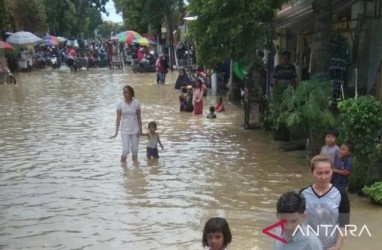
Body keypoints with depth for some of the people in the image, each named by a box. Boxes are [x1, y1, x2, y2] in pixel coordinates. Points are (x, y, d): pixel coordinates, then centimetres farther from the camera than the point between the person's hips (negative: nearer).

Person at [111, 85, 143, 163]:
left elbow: (139, 117, 1)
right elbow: (118, 119, -3)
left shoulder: (136, 104, -4)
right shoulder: (120, 105, -5)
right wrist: (116, 132, -7)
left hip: (135, 130, 1)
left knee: (134, 150, 10)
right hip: (125, 131, -1)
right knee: (125, 150, -7)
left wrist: (140, 129, -3)